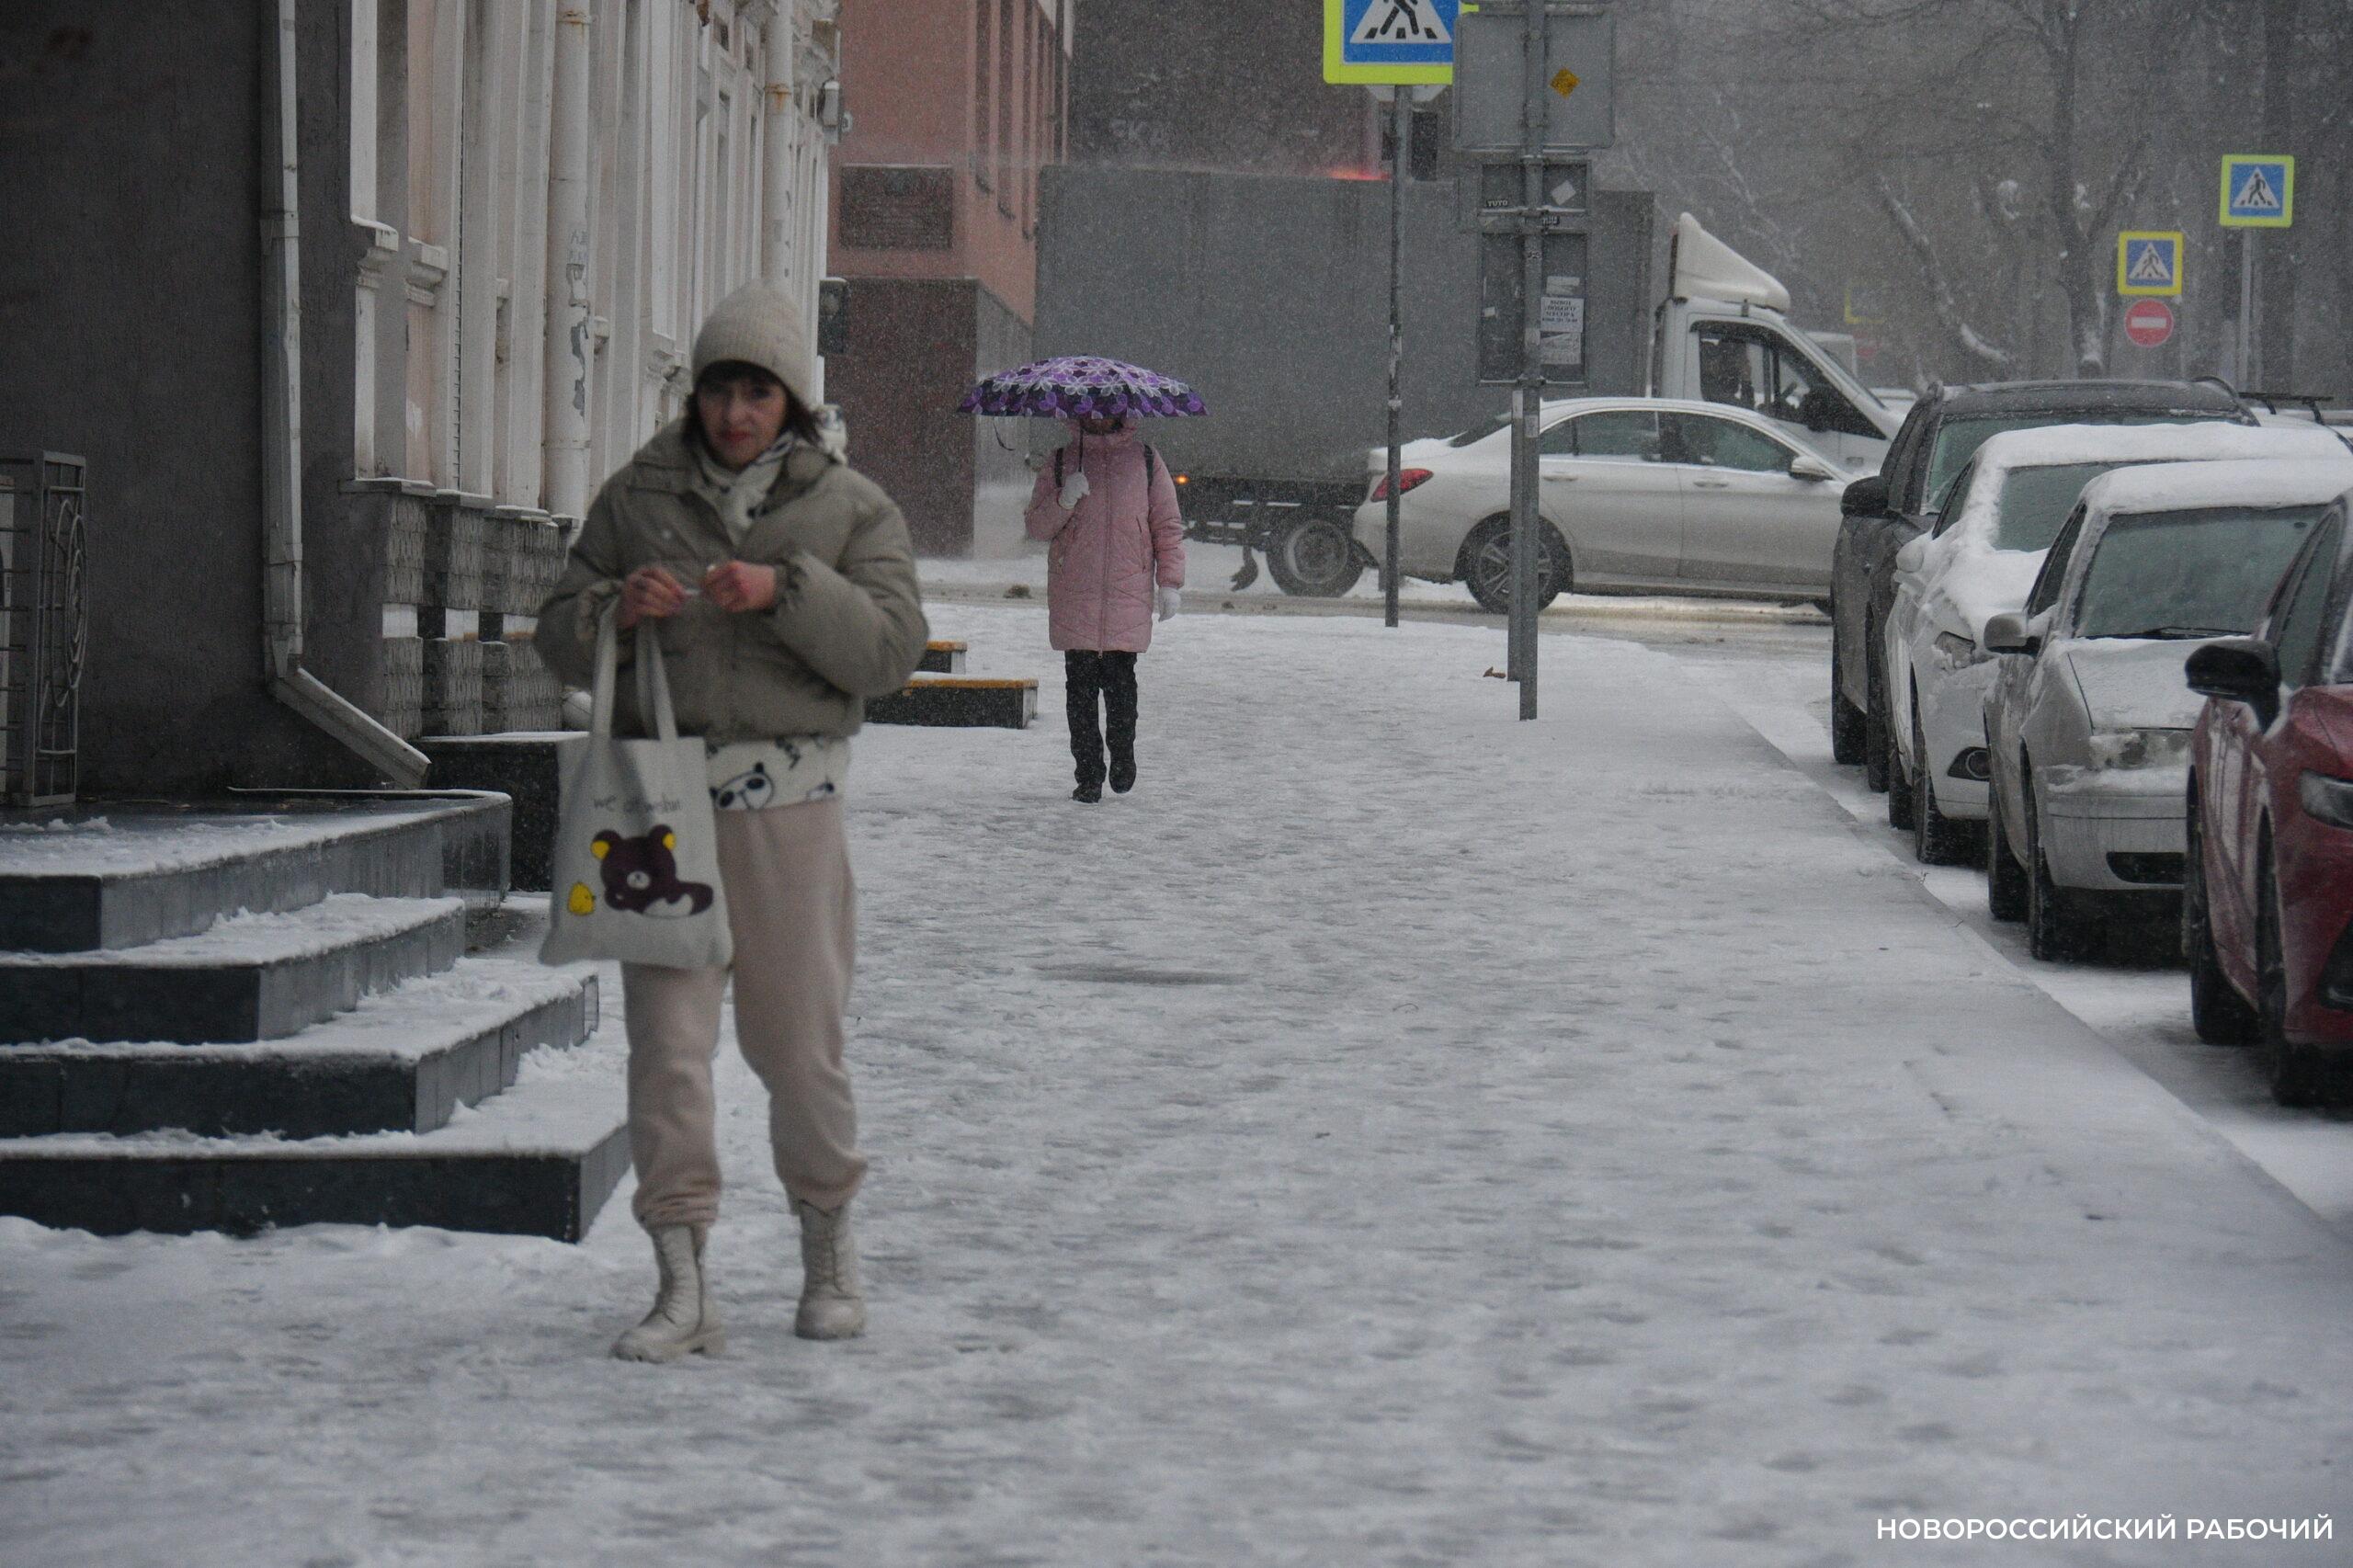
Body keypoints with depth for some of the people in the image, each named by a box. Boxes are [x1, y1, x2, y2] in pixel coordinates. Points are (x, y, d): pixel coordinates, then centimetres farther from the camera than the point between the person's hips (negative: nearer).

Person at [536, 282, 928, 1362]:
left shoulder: (849, 509, 8)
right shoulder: (637, 498, 12)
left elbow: (891, 649, -3)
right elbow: (559, 639, 14)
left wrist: (787, 593, -16)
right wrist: (614, 611, -8)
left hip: (786, 799, -1)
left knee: (796, 1039, 4)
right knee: (667, 1040, -6)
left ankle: (829, 1249, 27)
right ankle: (683, 1285, -4)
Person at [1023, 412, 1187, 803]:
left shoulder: (1145, 461, 9)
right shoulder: (1061, 463, 10)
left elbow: (1168, 525, 10)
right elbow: (1037, 526, 9)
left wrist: (1170, 581, 2)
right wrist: (1064, 502, -11)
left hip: (1128, 594, -1)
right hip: (1074, 600, 1)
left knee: (1119, 682, -5)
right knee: (1080, 688, -1)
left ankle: (1123, 756, 18)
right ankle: (1088, 776, 5)